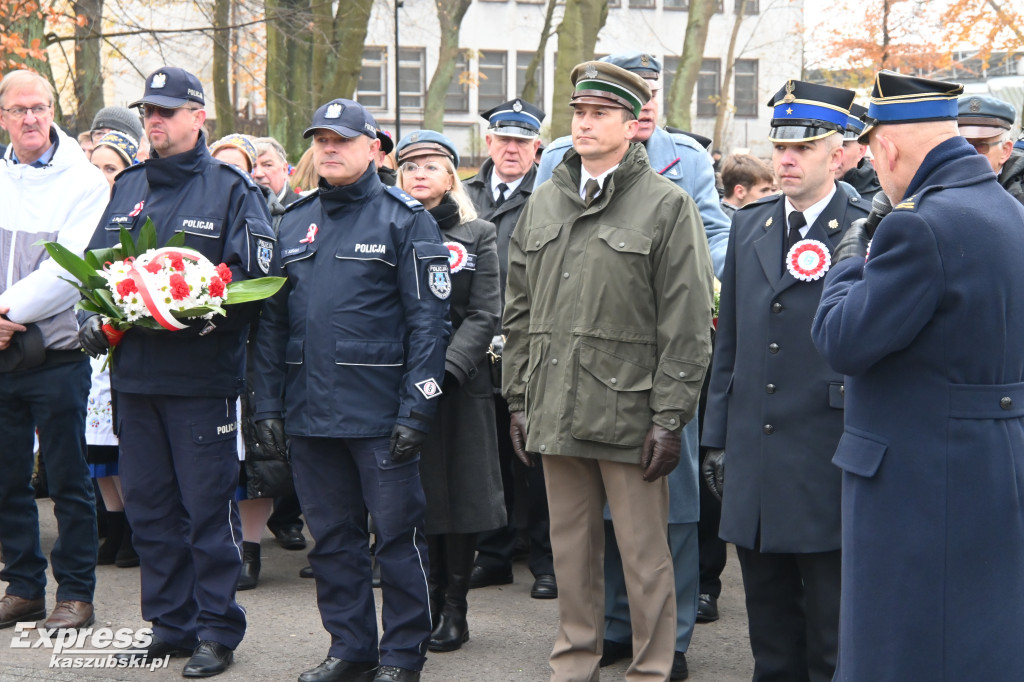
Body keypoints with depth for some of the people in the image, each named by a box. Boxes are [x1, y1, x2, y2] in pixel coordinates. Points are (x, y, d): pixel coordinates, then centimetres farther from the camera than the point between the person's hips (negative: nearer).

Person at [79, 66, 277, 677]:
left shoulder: (230, 189, -3)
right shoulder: (128, 189, 15)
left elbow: (259, 274, -10)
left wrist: (219, 313, -24)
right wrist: (92, 316, 3)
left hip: (202, 375, -6)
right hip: (135, 372, 6)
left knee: (208, 507, -1)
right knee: (149, 506, 11)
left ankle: (217, 630, 9)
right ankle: (170, 624, 22)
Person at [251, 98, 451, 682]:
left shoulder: (405, 219, -3)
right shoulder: (294, 222, 13)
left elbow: (428, 321, -9)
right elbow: (272, 321, 14)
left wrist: (416, 410, -15)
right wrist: (268, 403, 7)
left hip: (380, 414, -5)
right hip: (310, 411, 5)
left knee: (398, 534, 1)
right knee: (333, 536, 12)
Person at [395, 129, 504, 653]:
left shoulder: (477, 236, 6)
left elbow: (484, 315, -2)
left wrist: (445, 368, -15)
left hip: (459, 384, -1)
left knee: (459, 494, 2)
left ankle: (454, 608, 11)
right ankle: (426, 604, 12)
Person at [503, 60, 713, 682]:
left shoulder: (668, 206, -4)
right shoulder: (543, 204, 13)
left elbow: (687, 326, -8)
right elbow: (519, 311, 16)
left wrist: (670, 416, -12)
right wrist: (520, 399, 11)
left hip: (629, 413, -5)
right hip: (556, 413, 5)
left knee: (645, 557, 1)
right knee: (571, 548, 14)